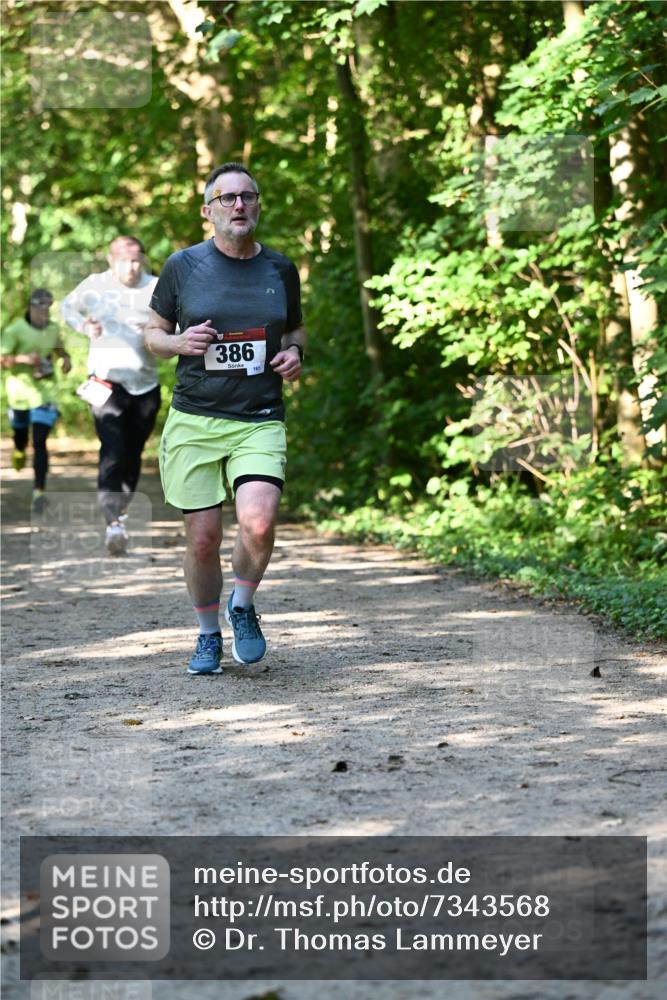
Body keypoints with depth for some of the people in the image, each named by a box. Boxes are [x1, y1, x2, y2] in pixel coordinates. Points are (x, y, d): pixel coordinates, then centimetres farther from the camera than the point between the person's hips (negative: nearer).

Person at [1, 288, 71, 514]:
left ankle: (39, 493, -14)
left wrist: (65, 358, 4)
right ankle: (18, 452, 58)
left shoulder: (53, 329, 4)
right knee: (20, 435, 19)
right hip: (19, 391, -1)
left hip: (44, 392, 1)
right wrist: (23, 358, -29)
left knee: (39, 442, -11)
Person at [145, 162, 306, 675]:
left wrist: (295, 354, 1)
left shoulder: (280, 269, 7)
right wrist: (180, 343, -10)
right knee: (203, 538, 1)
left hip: (260, 422, 0)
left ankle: (243, 606, 8)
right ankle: (209, 635, 25)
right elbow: (153, 333, 12)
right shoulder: (184, 266, 1)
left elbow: (295, 329, 23)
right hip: (194, 421, 0)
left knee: (258, 523, -22)